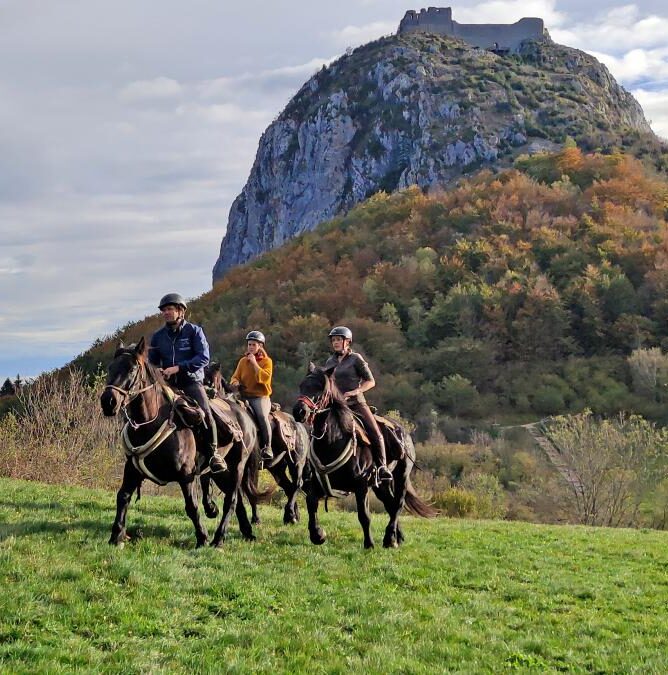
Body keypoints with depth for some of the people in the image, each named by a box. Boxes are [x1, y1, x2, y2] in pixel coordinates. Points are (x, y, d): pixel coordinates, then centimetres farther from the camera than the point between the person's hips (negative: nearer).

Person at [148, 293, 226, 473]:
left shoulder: (194, 331, 0)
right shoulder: (158, 336, 12)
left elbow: (203, 358, -11)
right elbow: (151, 362, 15)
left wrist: (178, 368, -20)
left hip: (192, 381, -4)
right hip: (167, 384, 4)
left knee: (204, 412, -27)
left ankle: (212, 453, -17)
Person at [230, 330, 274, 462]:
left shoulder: (266, 361, 3)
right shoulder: (243, 361, 15)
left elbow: (265, 378, -12)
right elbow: (235, 376, 16)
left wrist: (254, 363, -11)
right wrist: (235, 383, -8)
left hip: (261, 396, -4)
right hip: (244, 395, 4)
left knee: (262, 416, -30)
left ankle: (267, 447, -17)